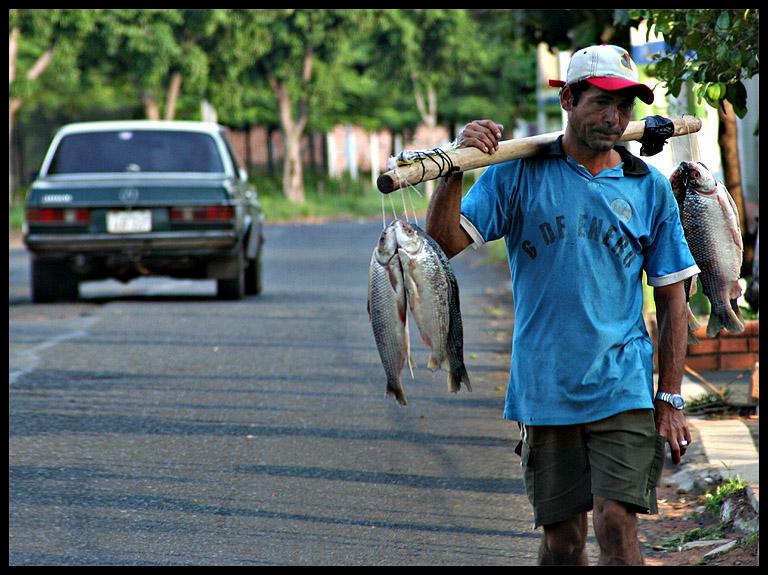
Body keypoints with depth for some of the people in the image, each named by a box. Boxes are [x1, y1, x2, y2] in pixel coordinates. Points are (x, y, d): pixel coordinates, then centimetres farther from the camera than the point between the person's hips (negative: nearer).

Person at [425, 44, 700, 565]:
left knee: (616, 523, -13)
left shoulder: (650, 188, 6)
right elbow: (445, 242, -7)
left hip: (623, 390, 0)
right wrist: (456, 169, -24)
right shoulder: (518, 174, 2)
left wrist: (670, 399, 4)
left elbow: (672, 299, 9)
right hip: (545, 391, 0)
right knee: (562, 538, 6)